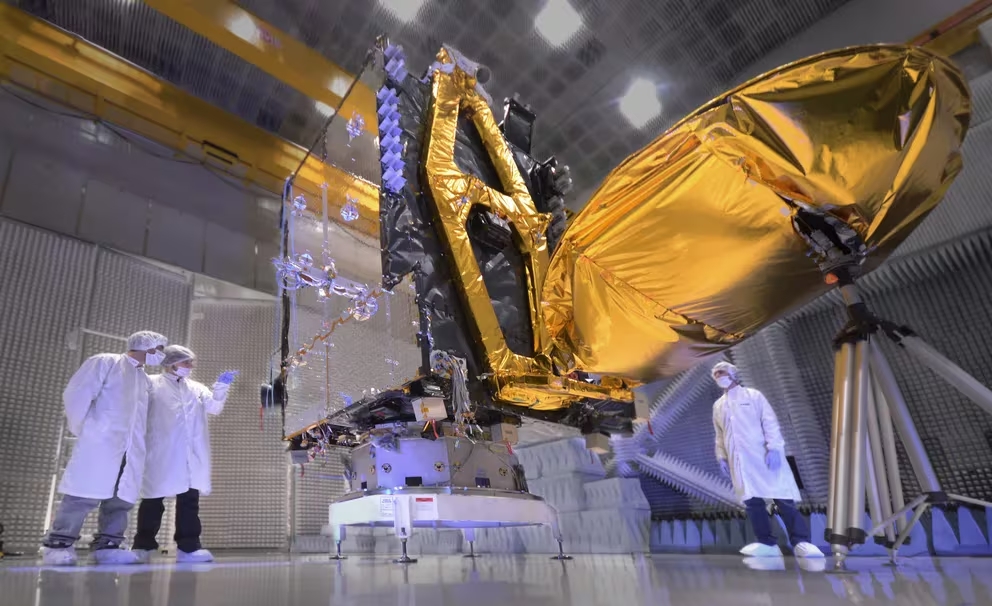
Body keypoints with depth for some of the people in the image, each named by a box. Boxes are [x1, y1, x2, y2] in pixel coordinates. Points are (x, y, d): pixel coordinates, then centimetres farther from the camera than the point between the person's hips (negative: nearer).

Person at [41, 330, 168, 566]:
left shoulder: (146, 380, 22)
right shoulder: (105, 362, 3)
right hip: (99, 444, -6)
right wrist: (80, 429, -4)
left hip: (130, 451, 6)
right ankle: (57, 544, 6)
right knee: (84, 495, -6)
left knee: (121, 499, 1)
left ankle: (106, 545, 6)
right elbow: (76, 394, -4)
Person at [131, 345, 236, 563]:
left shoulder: (196, 388, 16)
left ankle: (188, 547, 8)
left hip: (190, 455, 4)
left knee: (189, 500, 4)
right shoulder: (152, 384, 6)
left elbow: (214, 407, 5)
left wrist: (222, 386, -10)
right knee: (153, 500, 4)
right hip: (161, 454, -4)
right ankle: (143, 546, 15)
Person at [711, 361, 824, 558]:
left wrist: (773, 447, -13)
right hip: (738, 459, 4)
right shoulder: (718, 406, 18)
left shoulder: (753, 396, 7)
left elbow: (770, 422, -1)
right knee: (752, 501, 0)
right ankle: (767, 544, 5)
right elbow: (720, 435, 21)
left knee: (782, 497, -6)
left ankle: (801, 542, -2)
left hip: (763, 454, -4)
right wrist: (722, 457, 10)